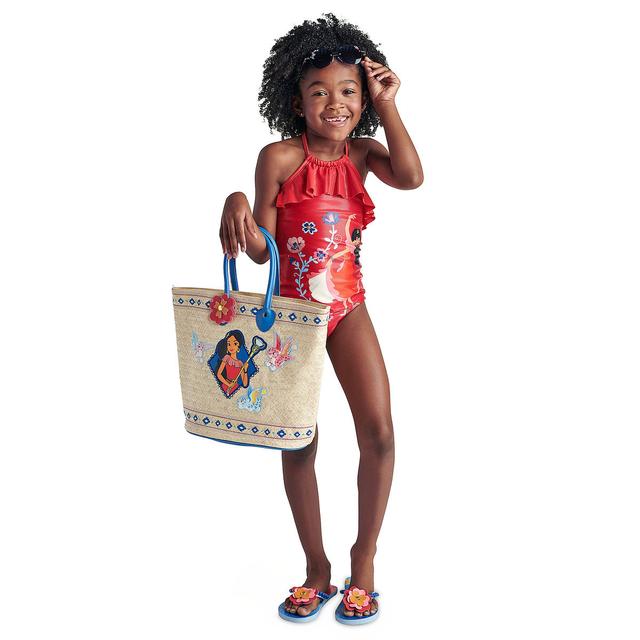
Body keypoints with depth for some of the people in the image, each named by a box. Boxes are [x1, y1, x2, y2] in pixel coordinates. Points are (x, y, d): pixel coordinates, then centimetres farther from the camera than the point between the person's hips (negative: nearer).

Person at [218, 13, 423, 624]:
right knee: (297, 442, 4)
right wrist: (236, 202, -27)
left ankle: (364, 559, 13)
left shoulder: (361, 152, 2)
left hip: (347, 309, 2)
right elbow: (261, 249, -8)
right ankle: (317, 569, 21)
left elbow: (411, 177, -19)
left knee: (377, 431, -8)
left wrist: (386, 106, -13)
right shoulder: (279, 157, -8)